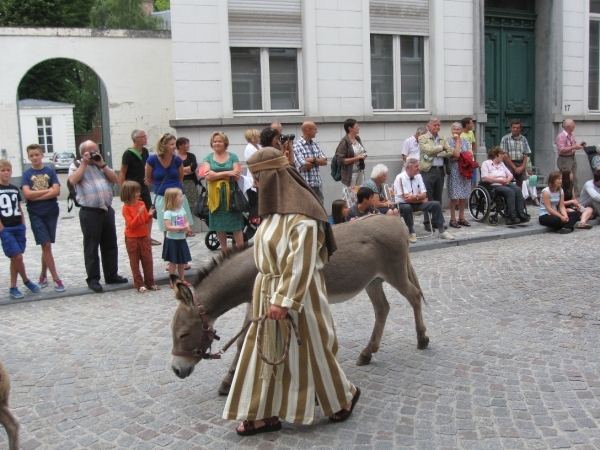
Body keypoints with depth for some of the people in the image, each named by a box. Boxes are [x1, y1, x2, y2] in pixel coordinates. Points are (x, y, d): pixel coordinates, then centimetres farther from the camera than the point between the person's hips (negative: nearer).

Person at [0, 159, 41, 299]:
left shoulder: (15, 189, 11)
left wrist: (23, 229, 11)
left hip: (18, 228, 5)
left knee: (15, 258, 7)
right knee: (17, 257, -10)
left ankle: (12, 287, 15)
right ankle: (26, 281, 12)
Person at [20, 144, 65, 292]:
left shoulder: (50, 172, 3)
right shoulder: (26, 174, 2)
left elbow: (56, 191, -9)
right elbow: (27, 194, -11)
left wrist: (37, 196, -12)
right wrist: (48, 190, -9)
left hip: (51, 213, 1)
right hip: (36, 215, -1)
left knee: (46, 246, 9)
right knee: (46, 245, -5)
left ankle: (43, 276, 25)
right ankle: (56, 279, -1)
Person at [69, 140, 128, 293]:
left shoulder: (102, 165, 18)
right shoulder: (76, 166, 5)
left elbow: (116, 180, 7)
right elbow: (73, 180, -15)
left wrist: (102, 164, 0)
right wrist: (84, 163, -8)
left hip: (107, 210, 5)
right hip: (89, 212, -5)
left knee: (110, 245, 11)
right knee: (91, 247, 1)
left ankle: (111, 275, 21)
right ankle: (93, 279, 8)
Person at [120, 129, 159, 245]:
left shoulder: (145, 151, 4)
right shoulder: (128, 154, -15)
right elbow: (122, 173, -13)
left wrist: (147, 177, 11)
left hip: (144, 187, 7)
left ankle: (148, 237, 19)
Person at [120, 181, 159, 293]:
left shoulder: (141, 203, 2)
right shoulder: (126, 208, -11)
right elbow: (131, 225, -17)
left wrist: (149, 215, -11)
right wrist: (139, 214, -27)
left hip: (144, 237, 5)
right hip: (132, 239, -4)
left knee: (148, 260, 6)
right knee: (135, 262, 4)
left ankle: (150, 283, 15)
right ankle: (139, 284, 11)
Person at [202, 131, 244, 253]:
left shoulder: (233, 157, 5)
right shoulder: (208, 158, 8)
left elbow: (236, 176, -7)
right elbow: (207, 176, -6)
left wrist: (215, 175, -11)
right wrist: (226, 173, -14)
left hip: (231, 194, -2)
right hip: (215, 195, 2)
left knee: (236, 225, -3)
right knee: (219, 225, 6)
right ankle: (224, 251, 17)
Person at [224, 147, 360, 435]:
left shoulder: (301, 213, -23)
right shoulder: (277, 206, 6)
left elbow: (299, 263, -24)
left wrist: (283, 299, -24)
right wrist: (271, 294, 17)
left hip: (298, 293, -9)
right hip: (269, 290, 9)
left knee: (309, 350, 7)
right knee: (267, 351, 13)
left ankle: (344, 397, 31)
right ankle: (264, 414, 25)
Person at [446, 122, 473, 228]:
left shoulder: (465, 141, 11)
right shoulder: (449, 141, -4)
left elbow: (470, 154, 2)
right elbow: (456, 154, -16)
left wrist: (459, 158, -10)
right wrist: (457, 141, -10)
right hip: (454, 170, -5)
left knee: (463, 195, 8)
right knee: (454, 196, -5)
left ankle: (461, 218, 16)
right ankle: (453, 219, 1)